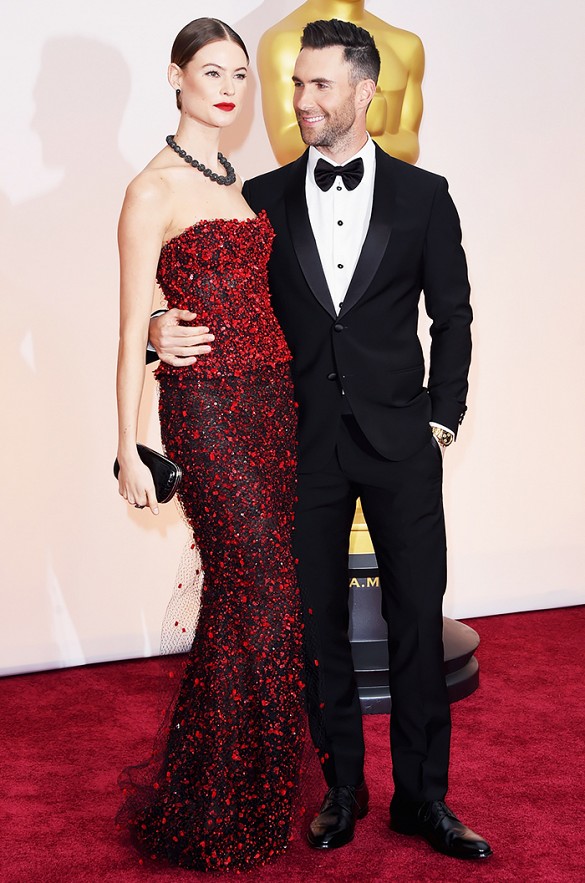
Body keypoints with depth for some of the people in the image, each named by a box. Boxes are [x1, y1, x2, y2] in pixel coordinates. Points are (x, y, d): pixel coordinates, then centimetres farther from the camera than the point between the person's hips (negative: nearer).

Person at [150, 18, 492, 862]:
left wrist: (441, 420, 0)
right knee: (318, 622, 9)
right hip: (305, 443, 1)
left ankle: (422, 797, 19)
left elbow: (452, 317, 6)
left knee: (419, 620, 4)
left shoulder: (423, 196, 4)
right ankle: (342, 786, 25)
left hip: (400, 442, -1)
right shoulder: (264, 198, 6)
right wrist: (165, 326, -14)